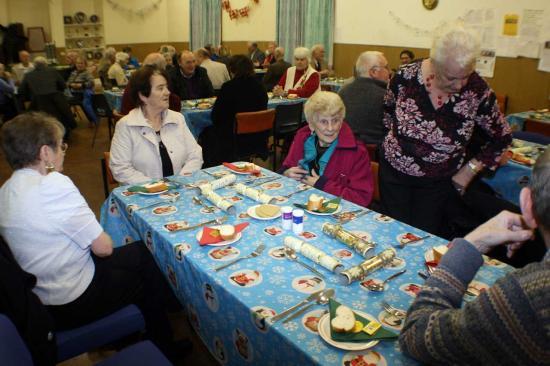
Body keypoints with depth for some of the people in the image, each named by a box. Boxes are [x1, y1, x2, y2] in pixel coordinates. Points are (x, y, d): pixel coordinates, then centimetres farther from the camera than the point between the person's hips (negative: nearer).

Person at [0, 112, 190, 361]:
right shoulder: (54, 186, -27)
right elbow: (104, 247, -23)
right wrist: (101, 240, -3)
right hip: (72, 304, -8)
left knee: (142, 252, 17)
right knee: (149, 284, 16)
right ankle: (164, 352, 38)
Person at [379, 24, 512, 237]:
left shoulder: (478, 92, -18)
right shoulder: (406, 76, -16)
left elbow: (501, 138, -2)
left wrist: (470, 171, -6)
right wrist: (396, 136, 3)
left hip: (439, 182, -1)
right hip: (394, 171, 1)